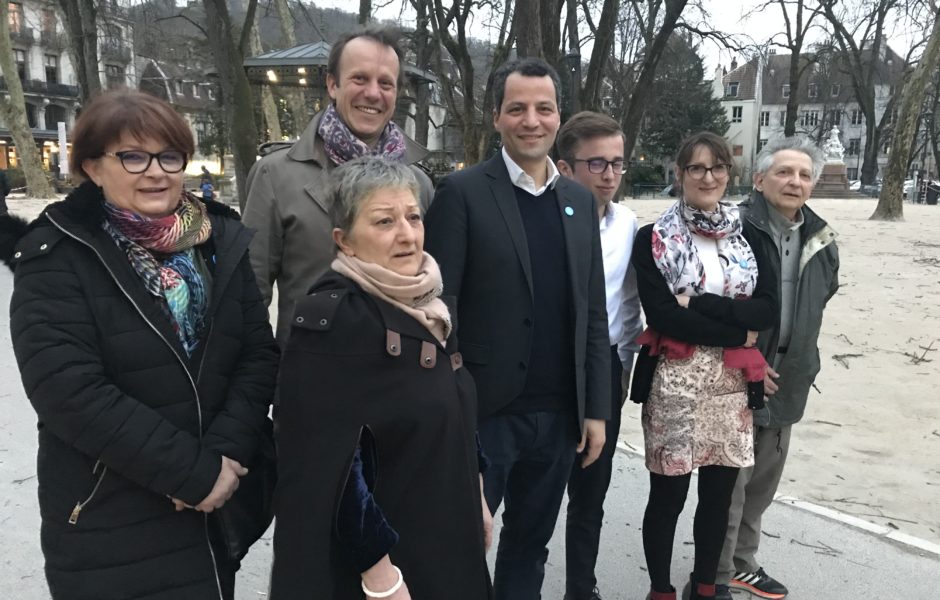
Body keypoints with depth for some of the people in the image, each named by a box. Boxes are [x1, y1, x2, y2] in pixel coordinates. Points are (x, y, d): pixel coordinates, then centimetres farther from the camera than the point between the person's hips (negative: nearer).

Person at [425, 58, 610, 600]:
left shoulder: (580, 201, 9)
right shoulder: (463, 192, -8)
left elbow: (592, 313, 10)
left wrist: (596, 408, 7)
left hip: (559, 414, 5)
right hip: (484, 411, -5)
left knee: (530, 545, 20)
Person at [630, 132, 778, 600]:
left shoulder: (746, 237, 8)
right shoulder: (653, 239, -4)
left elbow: (767, 309, -2)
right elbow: (660, 315, -14)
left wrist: (698, 303, -15)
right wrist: (737, 333, -12)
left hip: (732, 383, 4)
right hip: (674, 382, -4)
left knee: (719, 494, 14)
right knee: (668, 496, 6)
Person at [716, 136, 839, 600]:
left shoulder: (820, 239, 7)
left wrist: (800, 361, 13)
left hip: (784, 380, 7)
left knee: (763, 479, 18)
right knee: (729, 480, 0)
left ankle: (742, 563, 36)